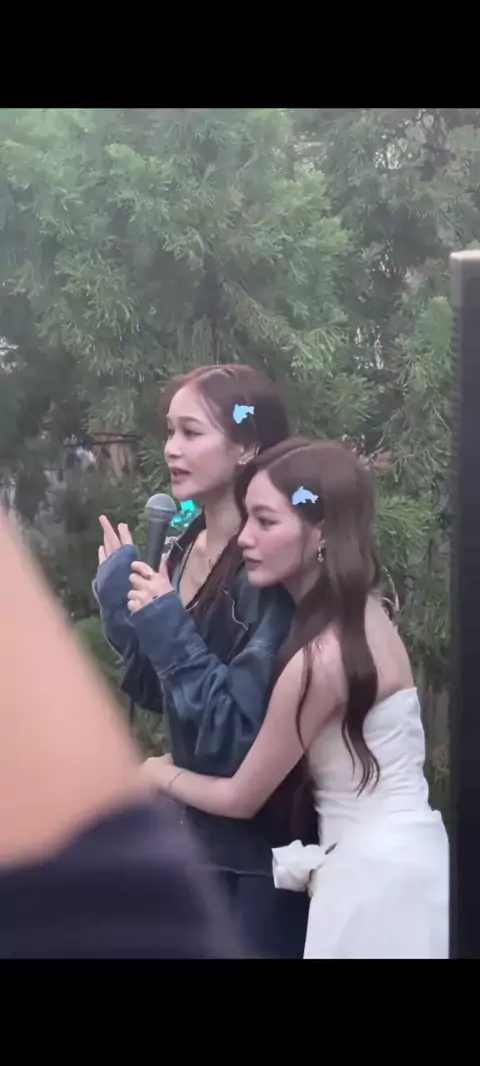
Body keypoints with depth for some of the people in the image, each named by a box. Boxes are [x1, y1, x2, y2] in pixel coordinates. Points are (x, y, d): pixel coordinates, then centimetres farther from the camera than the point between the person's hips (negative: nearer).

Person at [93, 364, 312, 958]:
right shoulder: (185, 549, 2)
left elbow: (244, 732, -23)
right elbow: (156, 693, 9)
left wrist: (167, 628, -26)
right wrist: (120, 602, -4)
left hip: (262, 848, -7)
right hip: (195, 828, 7)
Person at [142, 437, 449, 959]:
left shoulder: (321, 658, -24)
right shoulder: (362, 613, 2)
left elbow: (240, 798, -10)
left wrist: (159, 773, 8)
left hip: (375, 874, -8)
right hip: (400, 857, 8)